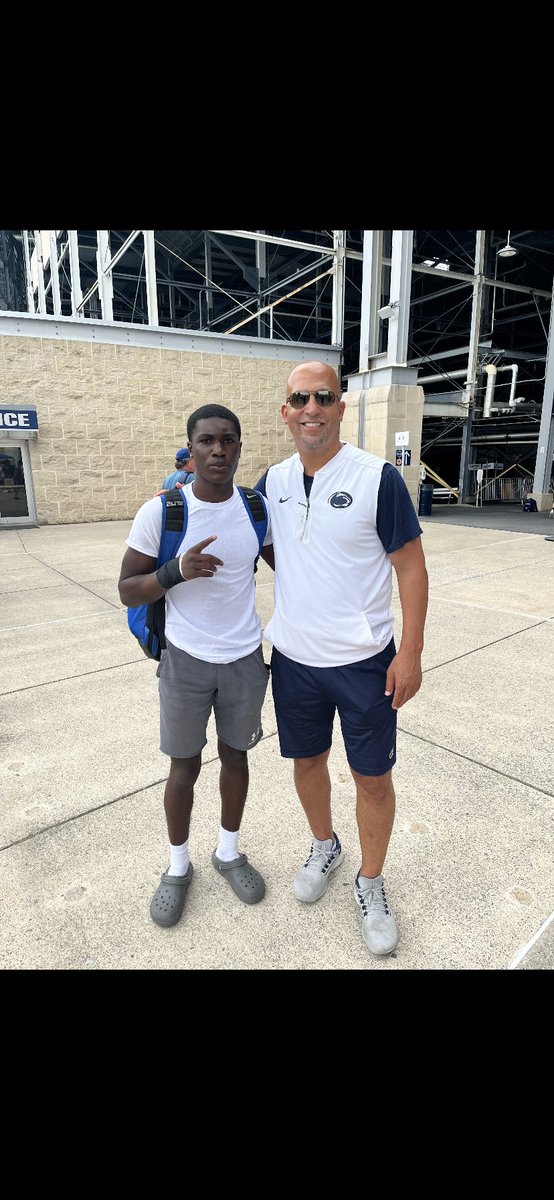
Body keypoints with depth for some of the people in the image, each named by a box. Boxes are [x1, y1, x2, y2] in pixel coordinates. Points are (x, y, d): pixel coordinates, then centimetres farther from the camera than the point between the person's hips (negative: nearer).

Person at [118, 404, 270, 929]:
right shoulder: (159, 512, -13)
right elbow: (127, 590, -9)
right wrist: (176, 571, -26)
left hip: (246, 660, 3)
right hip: (186, 661, -2)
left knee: (235, 757, 17)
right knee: (184, 767, 13)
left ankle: (228, 852, 42)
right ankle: (178, 865, 38)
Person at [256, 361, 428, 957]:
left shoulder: (377, 477, -11)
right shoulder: (272, 481, 3)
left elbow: (410, 566, -9)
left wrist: (411, 652, -12)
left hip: (363, 661, -3)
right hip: (293, 659, 4)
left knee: (372, 775, 10)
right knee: (307, 760, 19)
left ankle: (370, 883, 36)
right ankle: (324, 847, 47)